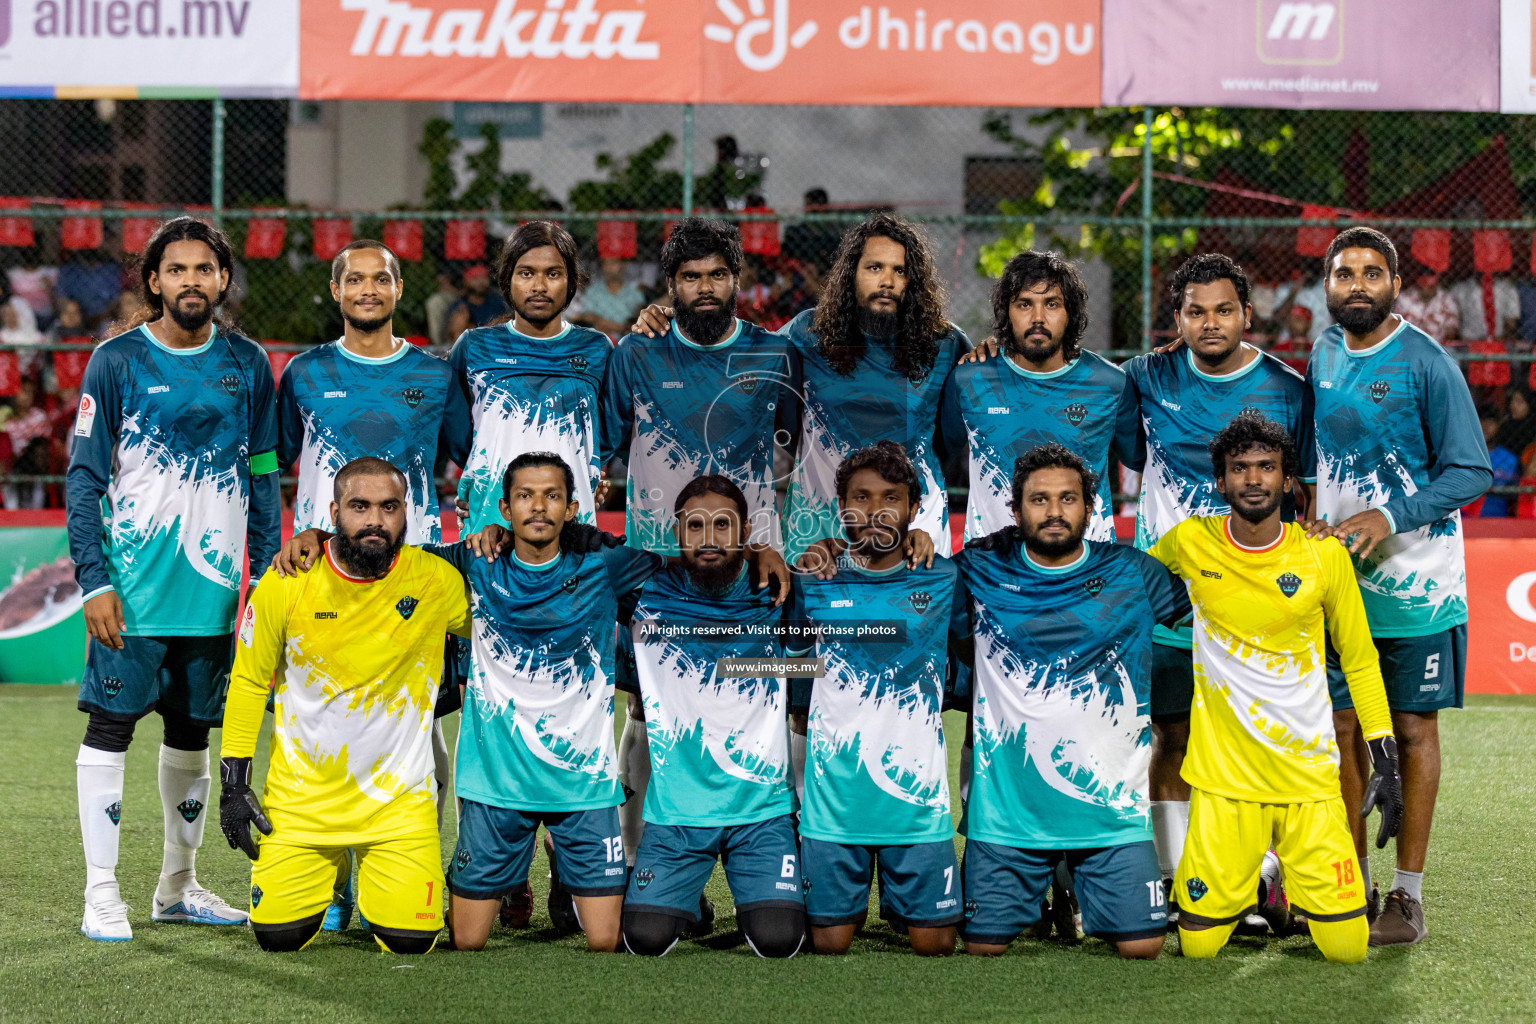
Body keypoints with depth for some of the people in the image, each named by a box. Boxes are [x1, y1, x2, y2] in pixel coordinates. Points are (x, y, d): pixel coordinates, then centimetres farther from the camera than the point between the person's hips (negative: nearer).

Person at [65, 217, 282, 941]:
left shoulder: (247, 365, 8)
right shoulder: (117, 362, -3)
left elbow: (263, 477, 13)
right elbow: (84, 476, -4)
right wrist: (94, 580, -12)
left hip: (214, 583, 4)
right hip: (133, 582, -4)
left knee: (192, 731, 12)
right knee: (111, 726, -4)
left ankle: (178, 886, 23)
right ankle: (101, 894, 1)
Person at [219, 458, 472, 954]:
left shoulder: (436, 580, -9)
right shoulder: (286, 582, -8)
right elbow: (248, 681, 3)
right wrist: (234, 785, 1)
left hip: (398, 796, 0)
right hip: (301, 796, 1)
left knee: (410, 940, -11)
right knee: (278, 936, -4)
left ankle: (376, 875, 24)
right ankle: (328, 873, 30)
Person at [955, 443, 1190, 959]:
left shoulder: (1132, 573, 4)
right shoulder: (983, 571, 4)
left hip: (1109, 801, 0)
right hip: (1007, 802, 0)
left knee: (1141, 945, -5)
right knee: (983, 945, 1)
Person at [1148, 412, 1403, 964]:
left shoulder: (1325, 556, -2)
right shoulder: (1189, 542, -2)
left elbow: (1359, 660, 8)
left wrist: (1385, 760, 6)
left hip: (1309, 774, 0)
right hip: (1223, 774, 0)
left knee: (1346, 948, -4)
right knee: (1200, 946, -6)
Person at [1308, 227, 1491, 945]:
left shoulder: (1427, 363, -10)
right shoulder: (1324, 356, 7)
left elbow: (1472, 473, -10)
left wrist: (1390, 518, -20)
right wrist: (1317, 524, 6)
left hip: (1416, 582, -5)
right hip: (1339, 577, 5)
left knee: (1412, 729, 2)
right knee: (1343, 727, 6)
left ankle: (1407, 896, 8)